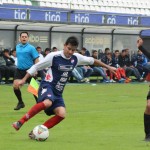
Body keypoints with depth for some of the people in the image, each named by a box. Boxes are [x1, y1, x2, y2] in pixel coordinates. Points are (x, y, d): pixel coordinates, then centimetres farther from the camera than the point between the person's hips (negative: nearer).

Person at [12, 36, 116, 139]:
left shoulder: (76, 58, 3)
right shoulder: (54, 56, -12)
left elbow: (91, 60, 19)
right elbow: (36, 67, -5)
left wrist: (108, 67, 25)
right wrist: (24, 79, -7)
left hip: (58, 92, 6)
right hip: (47, 85, -6)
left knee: (62, 114, -16)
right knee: (47, 103, -38)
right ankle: (20, 122, -30)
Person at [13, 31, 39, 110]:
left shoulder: (31, 48, -8)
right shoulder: (17, 47, 9)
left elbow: (36, 59, -11)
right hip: (19, 70, 4)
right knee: (15, 86, -9)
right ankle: (20, 102, 9)